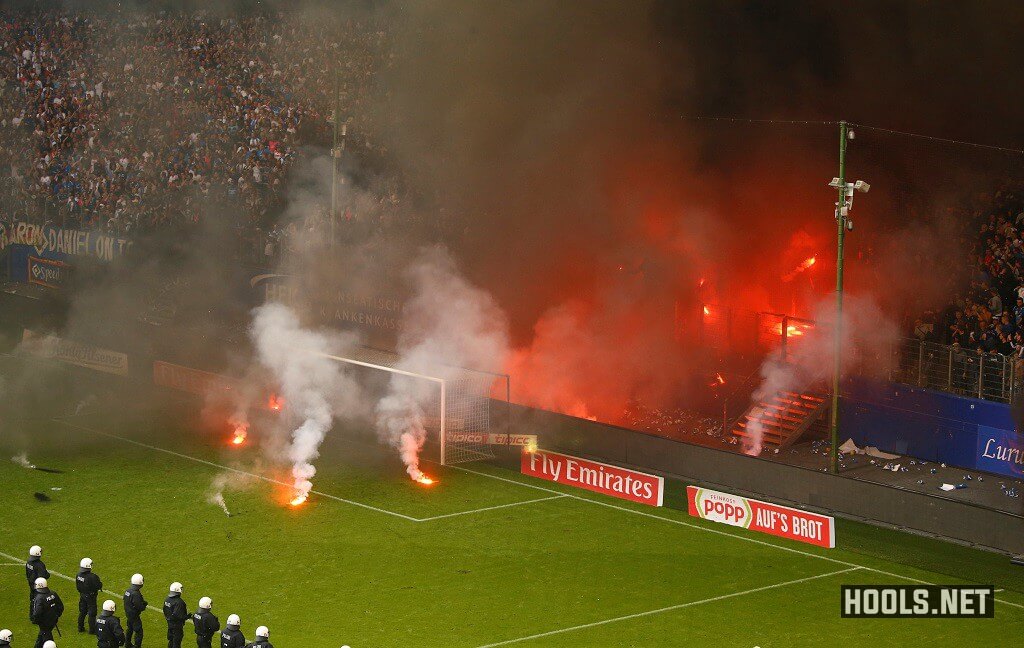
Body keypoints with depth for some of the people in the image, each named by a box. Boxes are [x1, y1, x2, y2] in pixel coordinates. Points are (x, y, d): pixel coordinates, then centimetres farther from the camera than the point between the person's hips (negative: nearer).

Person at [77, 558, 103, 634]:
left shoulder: (78, 575, -7)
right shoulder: (92, 577, -28)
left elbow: (78, 586, 4)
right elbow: (99, 586, -22)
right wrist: (100, 583, 0)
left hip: (82, 596, 6)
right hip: (90, 597, -6)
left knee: (82, 612, 20)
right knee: (92, 613, 5)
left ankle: (80, 627, 30)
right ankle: (92, 630, 11)